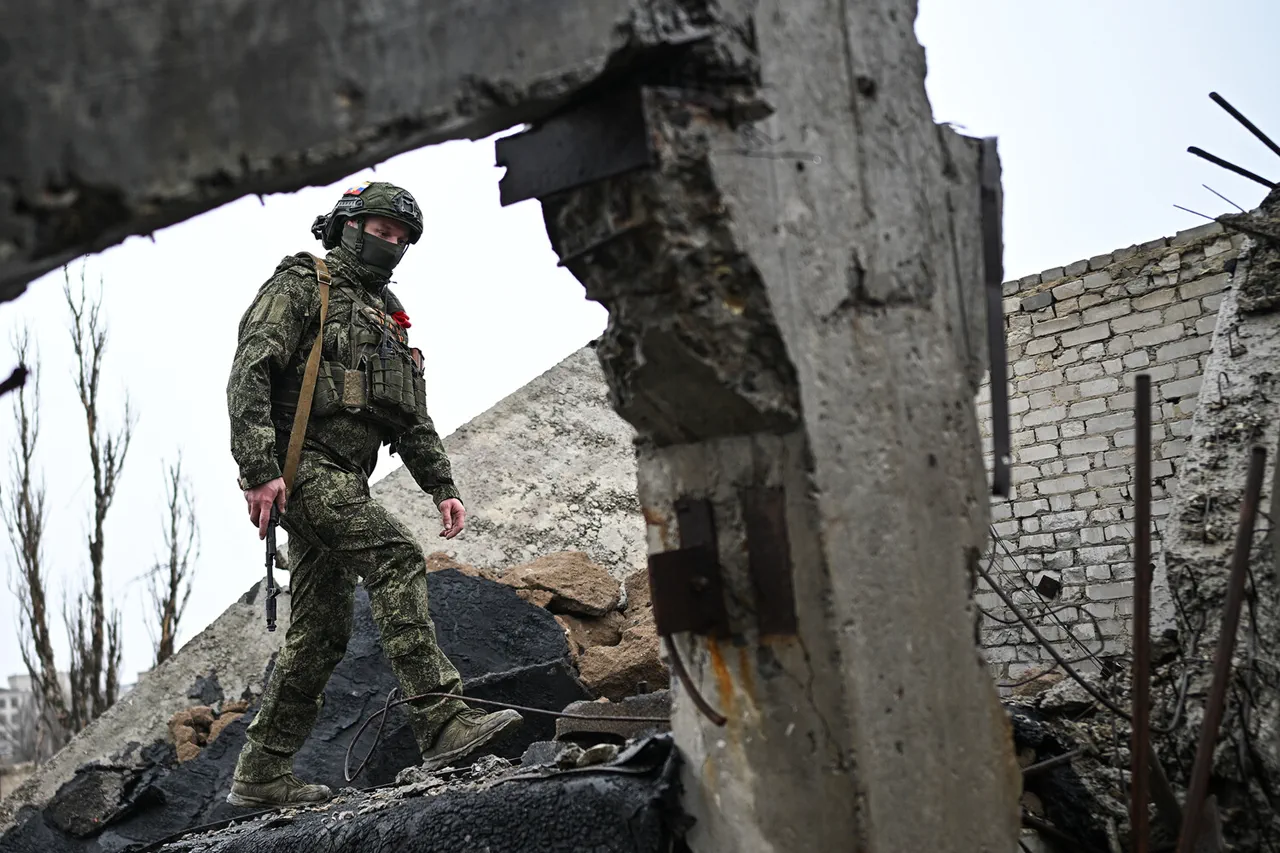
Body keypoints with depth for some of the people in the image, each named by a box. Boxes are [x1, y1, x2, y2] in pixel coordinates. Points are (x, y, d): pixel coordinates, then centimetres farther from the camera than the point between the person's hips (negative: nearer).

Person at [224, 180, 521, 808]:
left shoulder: (388, 318, 26)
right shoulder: (301, 284, 3)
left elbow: (413, 421, 24)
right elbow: (249, 374, -10)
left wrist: (442, 487, 10)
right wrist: (260, 469, -21)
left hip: (343, 478, 8)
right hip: (299, 462, -8)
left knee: (322, 631, 6)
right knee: (395, 556, -26)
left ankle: (261, 774, 15)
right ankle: (442, 723, -31)